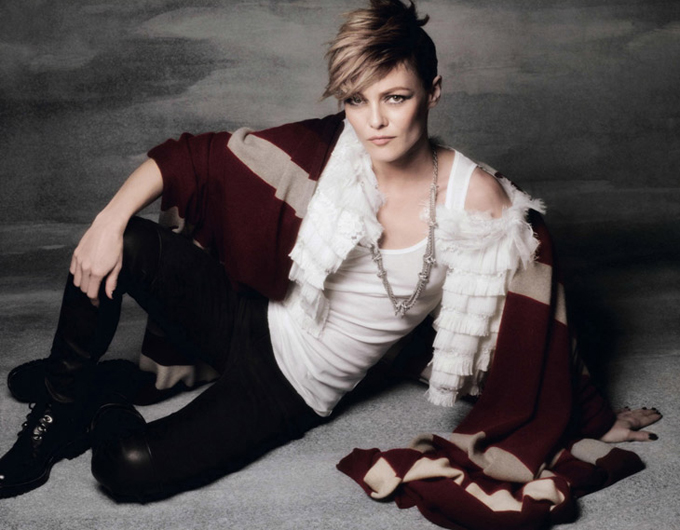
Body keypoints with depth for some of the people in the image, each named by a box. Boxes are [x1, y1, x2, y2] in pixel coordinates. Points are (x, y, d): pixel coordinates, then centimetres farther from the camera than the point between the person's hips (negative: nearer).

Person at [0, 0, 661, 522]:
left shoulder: (476, 201, -17)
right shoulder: (327, 148, -13)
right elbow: (196, 156, -6)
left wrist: (598, 421, 3)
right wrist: (111, 220, -19)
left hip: (294, 391, -2)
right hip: (252, 320, 3)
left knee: (130, 470, -22)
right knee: (124, 245, -23)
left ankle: (102, 413, 17)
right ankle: (61, 412, 2)